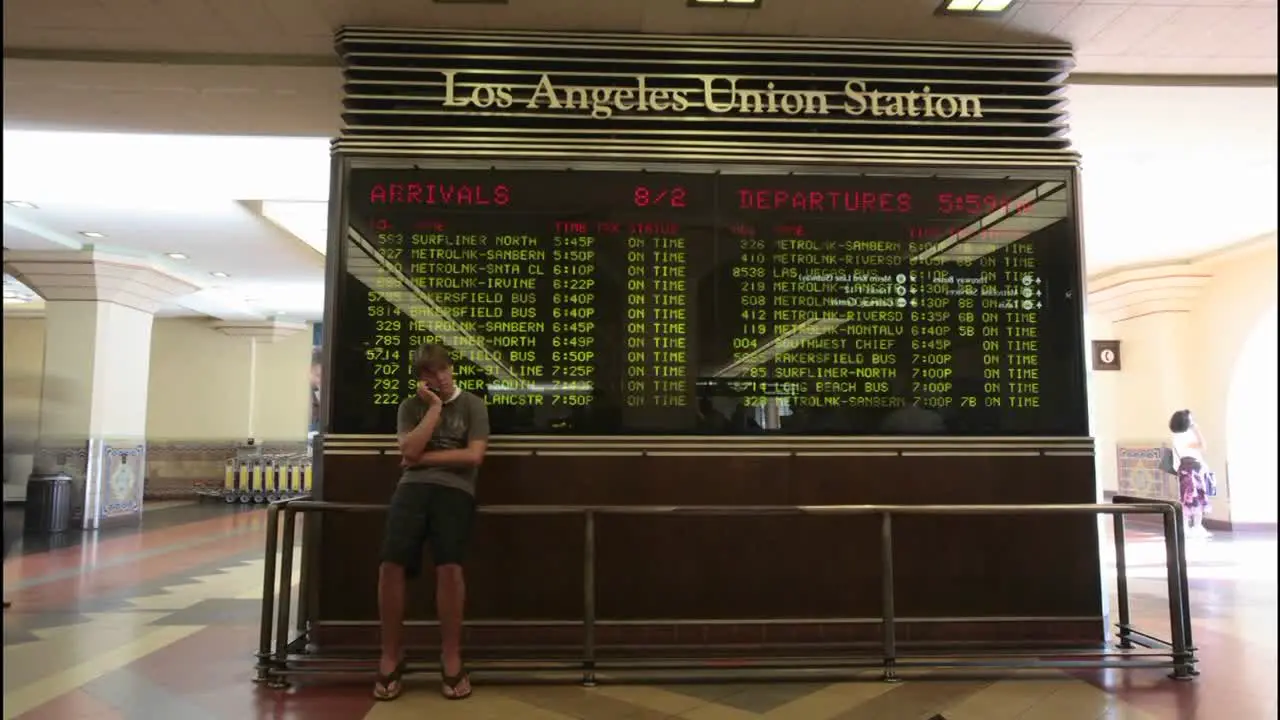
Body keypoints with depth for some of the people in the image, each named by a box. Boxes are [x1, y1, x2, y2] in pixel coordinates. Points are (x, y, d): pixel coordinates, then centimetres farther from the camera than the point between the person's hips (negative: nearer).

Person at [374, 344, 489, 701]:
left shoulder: (473, 405, 10)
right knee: (391, 564, -17)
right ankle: (391, 655, 1)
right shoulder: (410, 406, 16)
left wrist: (425, 457, 1)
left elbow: (473, 456, -1)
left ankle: (451, 657, -6)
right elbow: (408, 452, 0)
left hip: (455, 489, -2)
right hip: (414, 486, 2)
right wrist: (435, 407, 0)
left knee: (450, 566, -23)